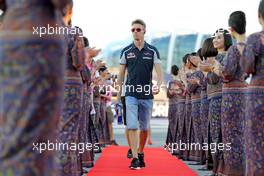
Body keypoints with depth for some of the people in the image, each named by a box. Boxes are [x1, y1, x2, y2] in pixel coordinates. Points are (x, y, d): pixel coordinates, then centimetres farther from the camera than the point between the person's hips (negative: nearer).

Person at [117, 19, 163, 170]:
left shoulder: (152, 51, 2)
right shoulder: (126, 51, 4)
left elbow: (159, 71, -5)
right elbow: (121, 74, 10)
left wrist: (158, 86, -25)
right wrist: (118, 94, 8)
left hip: (147, 95, 1)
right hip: (131, 94, -1)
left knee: (145, 128, 10)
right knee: (132, 126, -11)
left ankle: (141, 153, 28)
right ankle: (135, 158, -12)